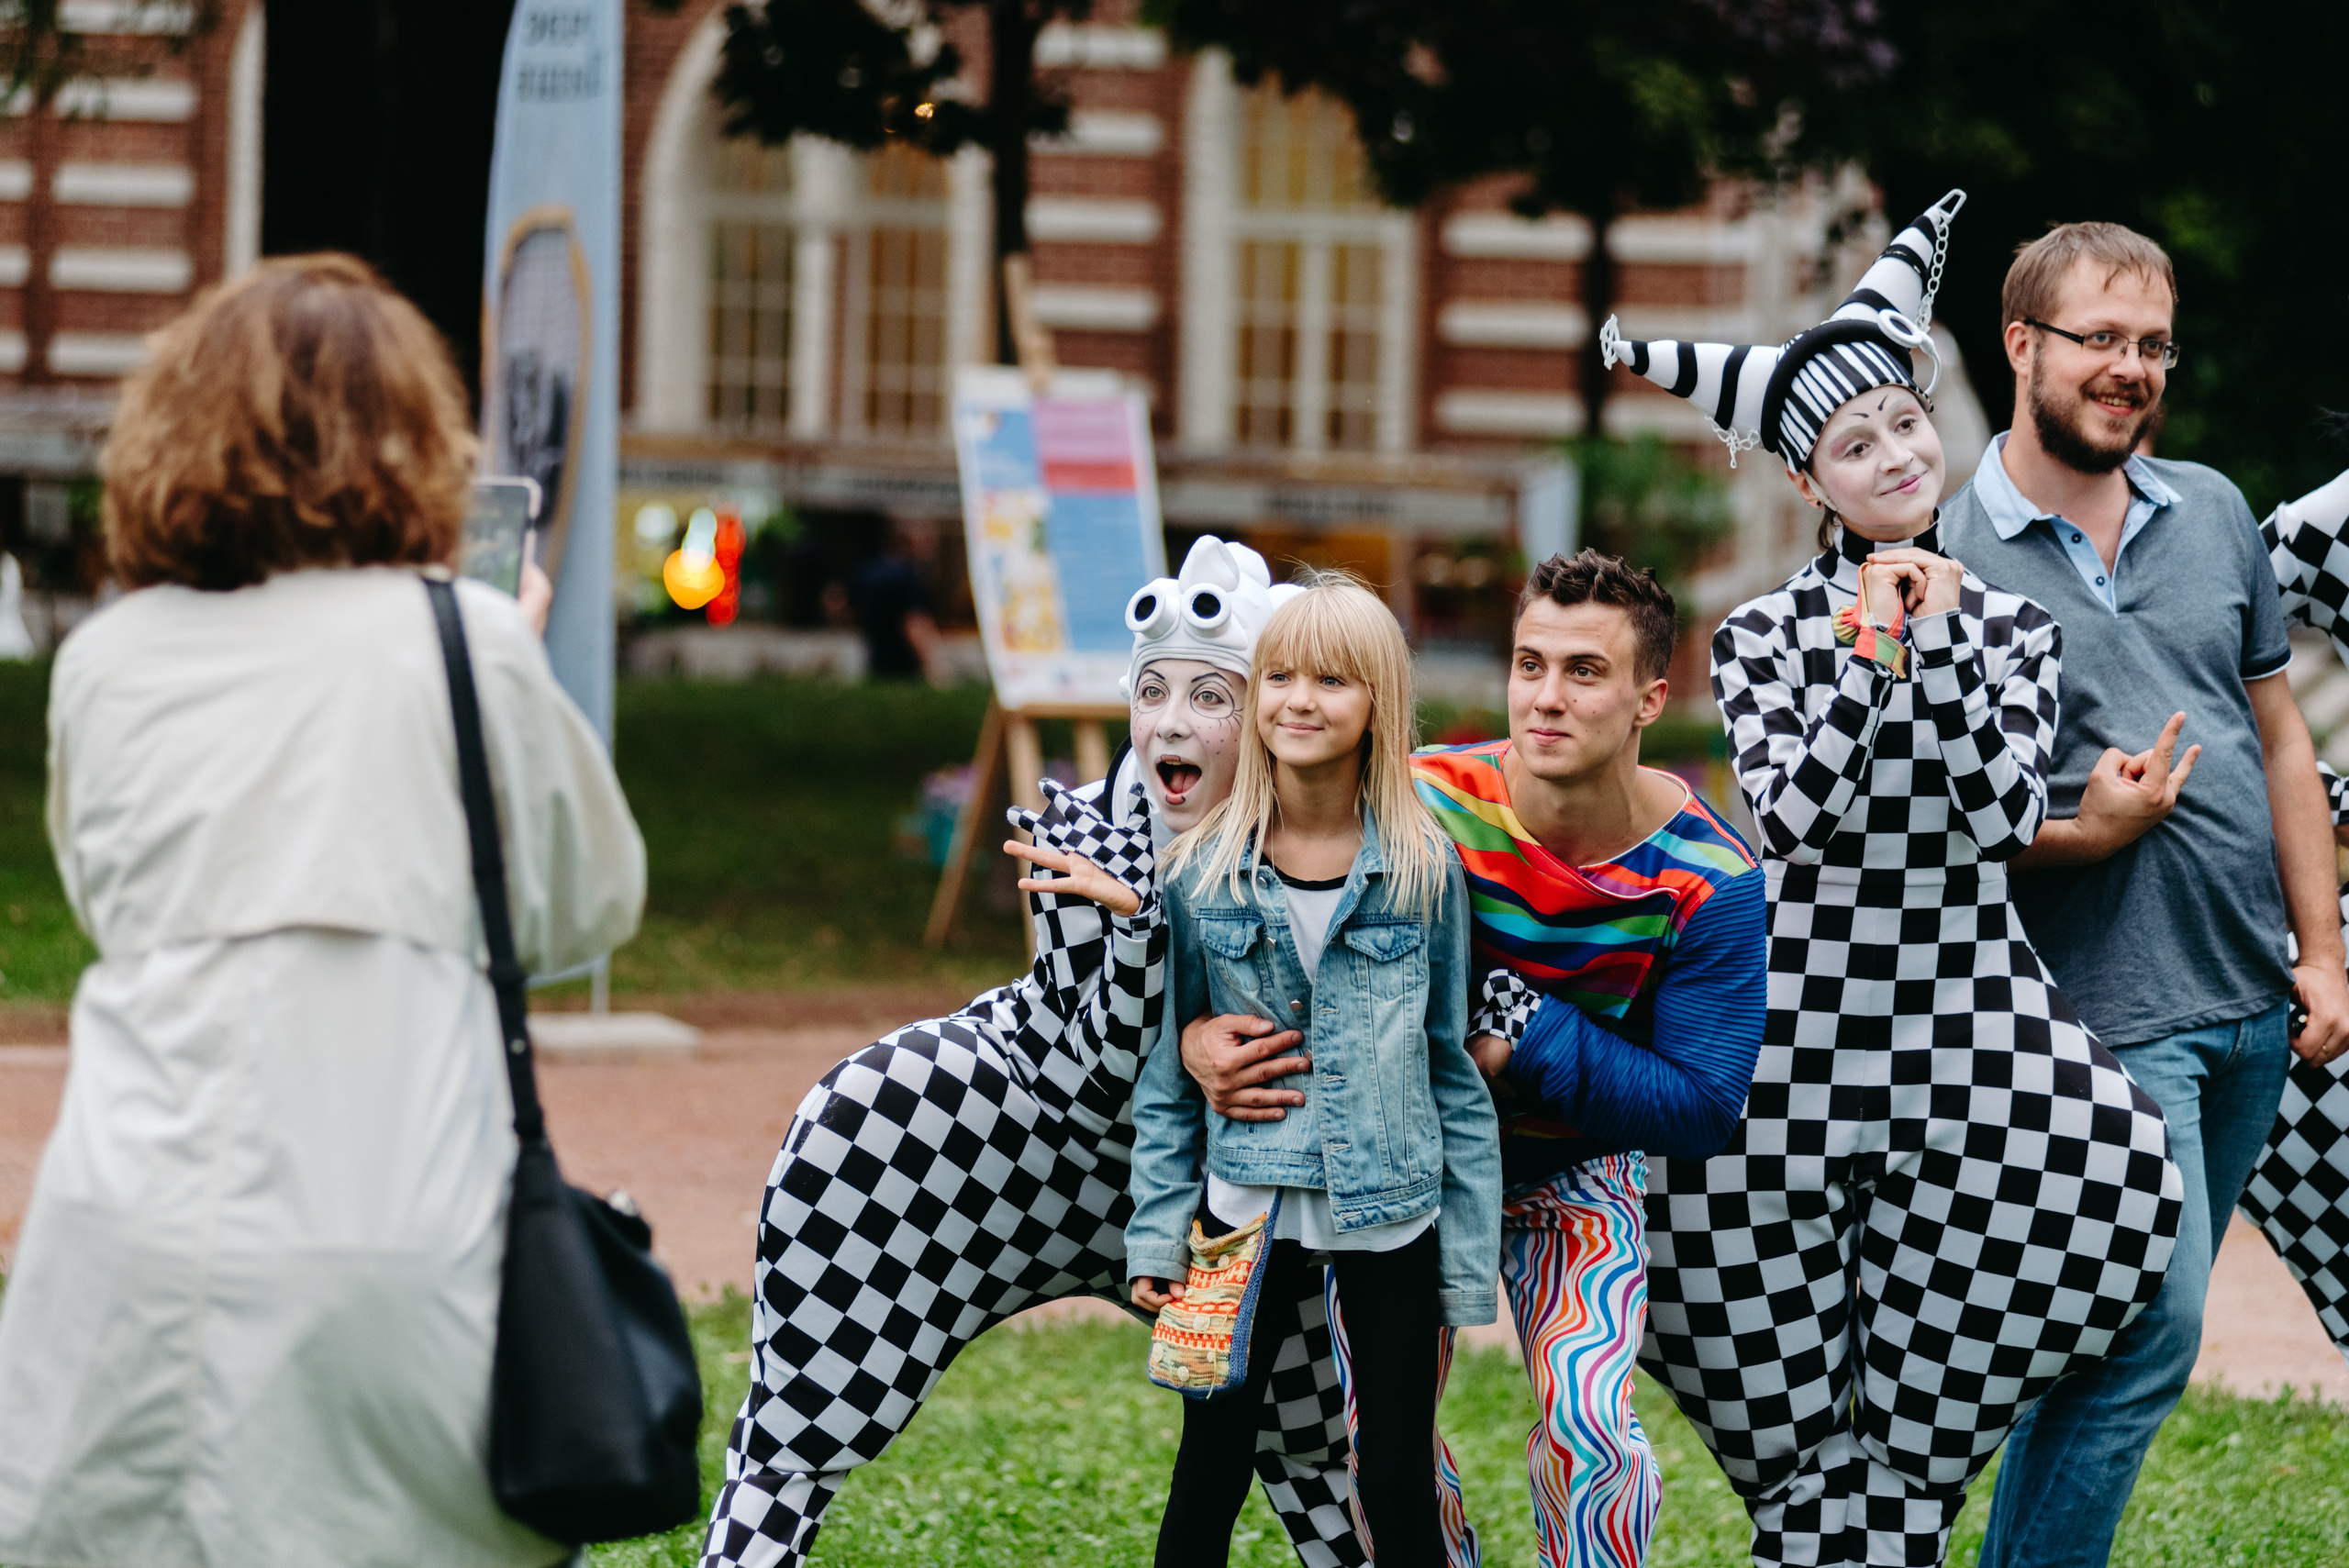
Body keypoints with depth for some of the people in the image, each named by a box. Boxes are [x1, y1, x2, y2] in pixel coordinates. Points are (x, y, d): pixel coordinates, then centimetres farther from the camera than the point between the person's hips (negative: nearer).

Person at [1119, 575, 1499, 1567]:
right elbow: (1166, 1071, 6)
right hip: (1246, 1207, 1)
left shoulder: (1424, 872, -2)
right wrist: (1158, 1233, 0)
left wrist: (1467, 1260, 2)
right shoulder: (1202, 872, 0)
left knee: (1399, 1483, 3)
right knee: (1210, 1471, 6)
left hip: (1392, 1217, -1)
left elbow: (1454, 1068, 3)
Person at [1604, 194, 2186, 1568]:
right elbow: (1793, 821, -10)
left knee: (1927, 1400, 2)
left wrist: (1944, 643, -11)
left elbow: (2004, 818, -5)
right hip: (1799, 1026, -1)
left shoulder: (2013, 623, 8)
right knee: (1795, 1398, 4)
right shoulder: (1765, 633, 3)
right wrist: (1869, 655, -15)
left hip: (1967, 1022, 1)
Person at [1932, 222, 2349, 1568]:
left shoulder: (2213, 513, 11)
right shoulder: (1948, 560, -6)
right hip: (2103, 1011, -6)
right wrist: (2081, 834, -19)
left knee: (2108, 1336, 11)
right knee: (2151, 1334, -14)